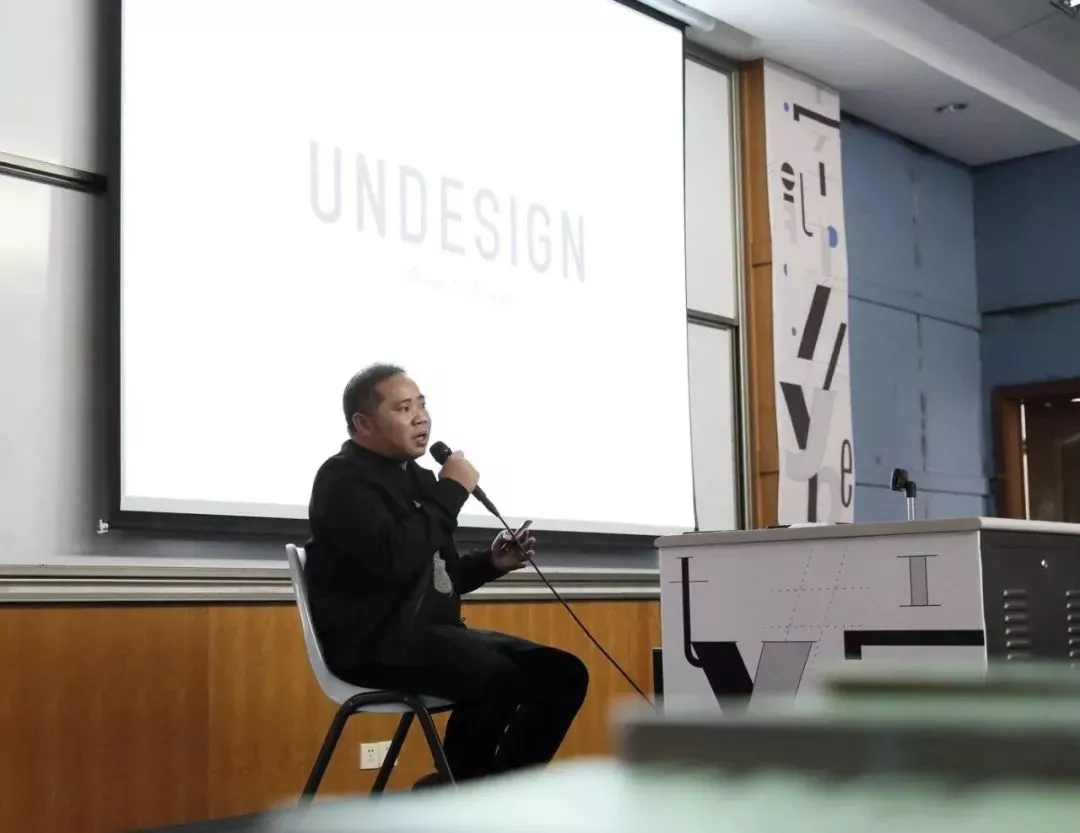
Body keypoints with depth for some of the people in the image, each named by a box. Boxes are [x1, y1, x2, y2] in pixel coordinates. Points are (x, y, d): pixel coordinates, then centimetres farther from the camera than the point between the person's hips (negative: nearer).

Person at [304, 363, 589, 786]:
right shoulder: (344, 479, -8)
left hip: (435, 631, 9)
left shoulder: (416, 477, 19)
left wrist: (491, 561, 5)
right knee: (497, 677, -32)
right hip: (377, 641, -9)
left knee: (563, 672, -3)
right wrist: (452, 491, -15)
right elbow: (395, 559, -26)